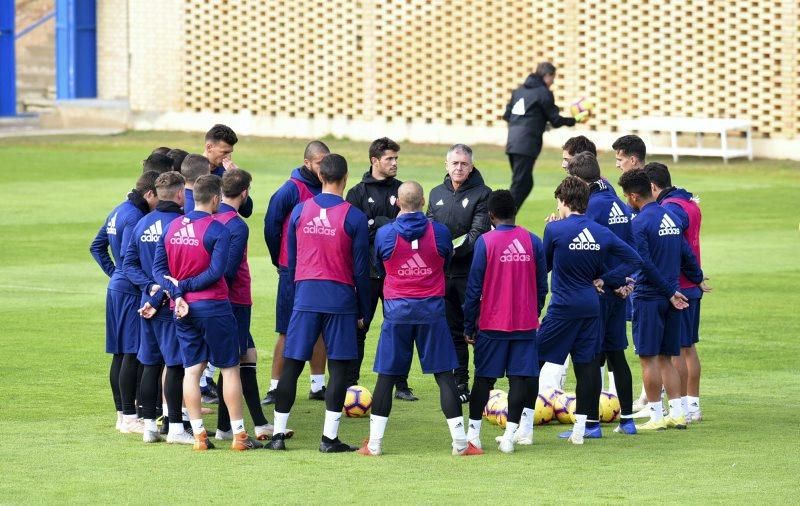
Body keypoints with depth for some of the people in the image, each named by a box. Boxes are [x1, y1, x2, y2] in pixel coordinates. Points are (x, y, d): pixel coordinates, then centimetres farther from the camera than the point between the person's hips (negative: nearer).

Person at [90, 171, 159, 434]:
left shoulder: (119, 211, 14)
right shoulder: (135, 216, -16)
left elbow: (96, 247, 22)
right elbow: (129, 256, -24)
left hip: (116, 288, 10)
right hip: (131, 292, -10)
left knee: (120, 354, 14)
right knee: (133, 355, -6)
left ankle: (121, 412, 20)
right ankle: (129, 418, -4)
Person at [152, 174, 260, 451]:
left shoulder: (171, 227, 5)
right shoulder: (217, 230, -12)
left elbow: (158, 267, 0)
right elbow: (216, 272, -18)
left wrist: (177, 293, -10)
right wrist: (184, 286, -9)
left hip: (183, 307, 5)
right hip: (213, 306, -5)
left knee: (192, 369, 7)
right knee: (229, 368, 4)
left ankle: (199, 435, 5)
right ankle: (239, 435, 4)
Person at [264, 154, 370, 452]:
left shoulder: (300, 211, 4)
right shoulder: (354, 217, -4)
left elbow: (290, 259, 12)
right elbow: (361, 269, 0)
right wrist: (362, 312, 8)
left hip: (305, 295, 3)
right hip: (340, 298, -2)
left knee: (292, 364, 5)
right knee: (339, 366, 2)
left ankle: (278, 434, 5)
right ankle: (330, 438, 0)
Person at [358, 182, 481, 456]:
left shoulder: (384, 234, -5)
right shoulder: (439, 232, -4)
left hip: (397, 311, 0)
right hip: (432, 309, 0)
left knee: (386, 375, 5)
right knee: (444, 374, 4)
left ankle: (374, 442, 5)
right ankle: (460, 442, 4)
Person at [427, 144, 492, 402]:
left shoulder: (482, 194, -2)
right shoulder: (437, 194, 15)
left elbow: (478, 232, -12)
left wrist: (456, 250, -25)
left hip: (471, 272, -5)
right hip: (443, 272, 5)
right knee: (453, 330, 9)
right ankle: (460, 383, 15)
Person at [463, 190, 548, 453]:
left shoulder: (485, 242, -7)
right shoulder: (533, 242, 0)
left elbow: (474, 288, -6)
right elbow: (541, 286, 7)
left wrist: (469, 325, 2)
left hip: (492, 324, -2)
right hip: (525, 323, 2)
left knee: (484, 377, 7)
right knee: (520, 377, 3)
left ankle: (474, 432, 9)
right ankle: (510, 434, -2)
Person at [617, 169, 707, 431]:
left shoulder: (640, 222, -13)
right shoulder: (671, 217, 10)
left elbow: (645, 264, -18)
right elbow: (687, 254, 15)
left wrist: (670, 292, -13)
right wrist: (698, 279, 28)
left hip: (649, 298, -7)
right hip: (671, 299, 7)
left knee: (649, 357, -2)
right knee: (666, 358, 13)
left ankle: (656, 417, -1)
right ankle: (677, 414, 10)